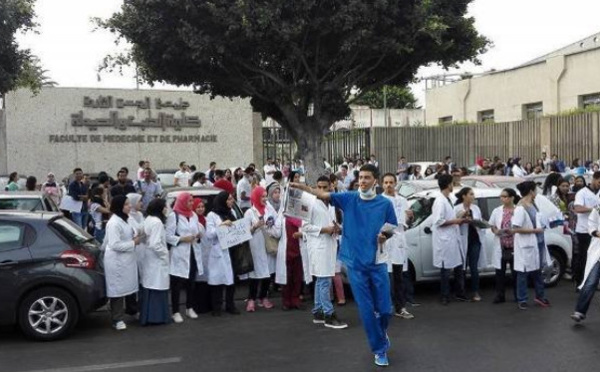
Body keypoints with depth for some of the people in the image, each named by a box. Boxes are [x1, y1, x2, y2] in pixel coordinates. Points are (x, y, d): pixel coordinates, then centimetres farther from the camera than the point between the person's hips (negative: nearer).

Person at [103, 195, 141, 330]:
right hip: (117, 261, -10)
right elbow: (114, 245, -25)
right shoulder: (114, 223, -21)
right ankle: (117, 319, 8)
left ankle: (132, 309, 37)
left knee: (130, 285, 20)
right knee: (118, 289, -1)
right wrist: (133, 243, -18)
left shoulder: (123, 220, 11)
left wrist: (134, 238, 4)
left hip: (127, 259, 10)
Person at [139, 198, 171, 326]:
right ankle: (156, 316, 2)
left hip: (150, 258, 10)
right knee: (156, 288, -3)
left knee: (149, 287, 13)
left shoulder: (148, 219, 11)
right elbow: (155, 244, -25)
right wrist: (165, 253, -11)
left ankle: (147, 315, 19)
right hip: (156, 259, -10)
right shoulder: (157, 222, -19)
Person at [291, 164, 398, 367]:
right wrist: (303, 187, -27)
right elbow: (324, 195, -12)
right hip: (355, 263, 0)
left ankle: (382, 332, 39)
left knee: (384, 309, 5)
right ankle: (380, 348, 20)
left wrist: (385, 237, -16)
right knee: (366, 310, 3)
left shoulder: (385, 203, -1)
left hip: (377, 263, 0)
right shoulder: (348, 199, -1)